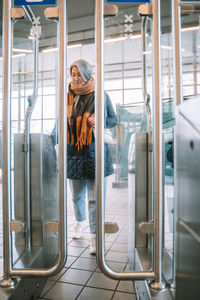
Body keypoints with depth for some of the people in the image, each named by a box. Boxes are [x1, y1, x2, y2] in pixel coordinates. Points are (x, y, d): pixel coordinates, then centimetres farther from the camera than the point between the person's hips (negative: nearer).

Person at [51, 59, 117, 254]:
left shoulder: (101, 96, 2)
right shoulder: (68, 97, 9)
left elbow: (113, 120, 7)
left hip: (95, 150, -2)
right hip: (73, 151, 3)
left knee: (94, 197, -2)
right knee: (76, 195, 14)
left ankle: (94, 236, 12)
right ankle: (80, 221, 42)